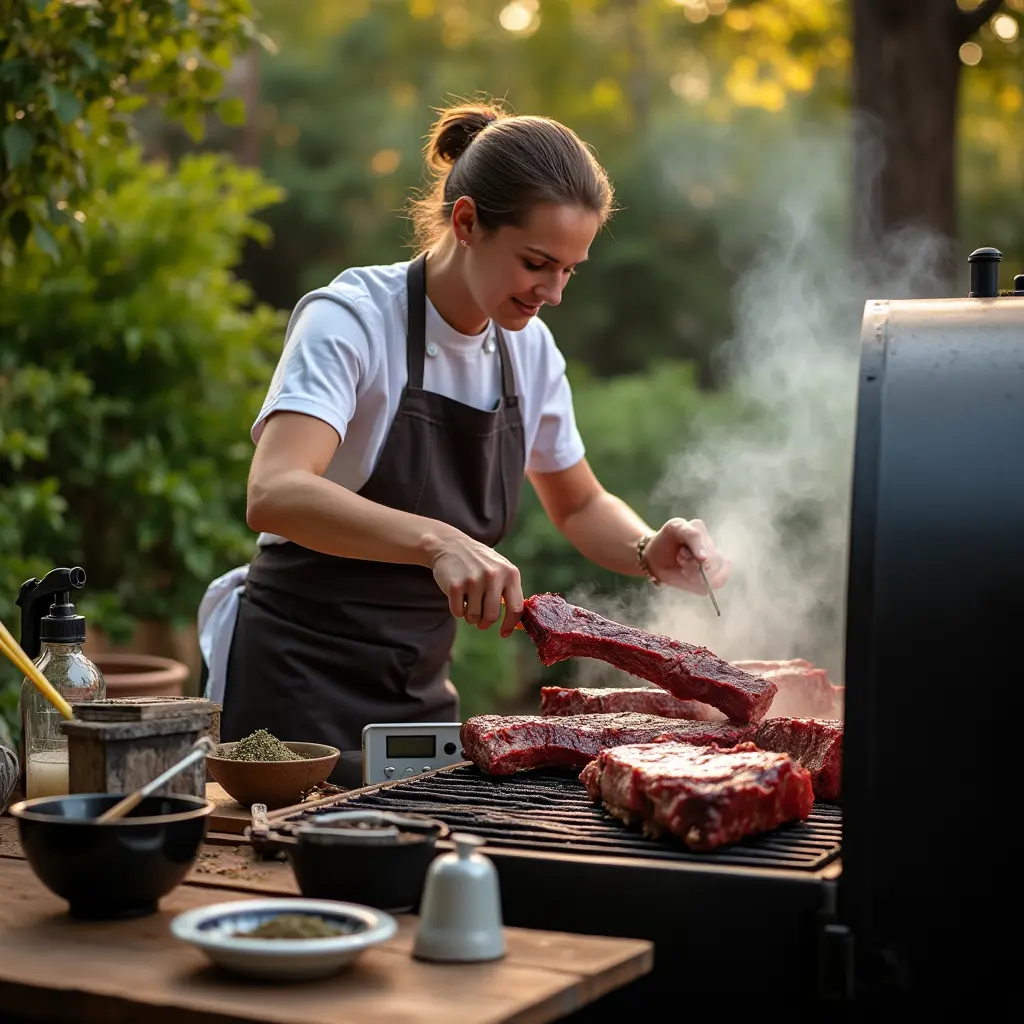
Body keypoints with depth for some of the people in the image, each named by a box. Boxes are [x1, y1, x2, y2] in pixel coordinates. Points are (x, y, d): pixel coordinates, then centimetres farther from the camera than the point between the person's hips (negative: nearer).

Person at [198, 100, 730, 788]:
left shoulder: (529, 349, 3)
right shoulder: (352, 320, -17)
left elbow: (580, 506, 17)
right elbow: (275, 495, -33)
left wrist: (649, 552, -4)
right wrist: (437, 540, -47)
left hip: (419, 689, 6)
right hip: (296, 689, -6)